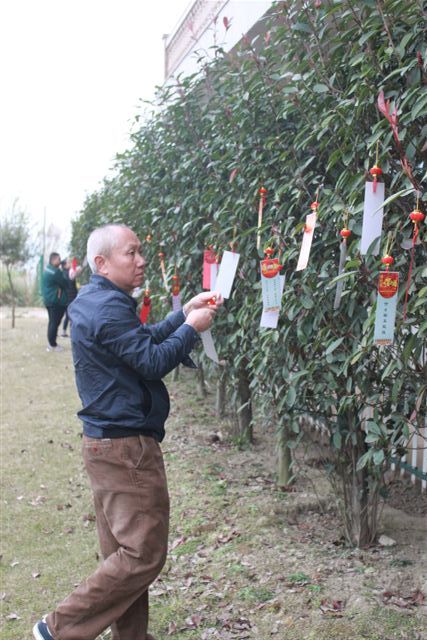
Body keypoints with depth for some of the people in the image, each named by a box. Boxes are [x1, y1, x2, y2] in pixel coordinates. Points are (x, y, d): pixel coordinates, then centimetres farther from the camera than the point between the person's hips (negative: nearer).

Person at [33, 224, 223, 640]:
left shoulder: (92, 302, 14)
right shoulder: (110, 307, -18)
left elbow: (145, 341, 20)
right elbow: (152, 362, -18)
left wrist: (183, 314, 12)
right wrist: (192, 328, -6)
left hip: (107, 443, 11)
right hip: (127, 446, -11)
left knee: (124, 552, 15)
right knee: (144, 554, -4)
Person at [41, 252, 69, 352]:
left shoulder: (47, 269, 12)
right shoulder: (56, 271, -18)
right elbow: (64, 284, -12)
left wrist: (58, 288, 6)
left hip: (48, 300, 10)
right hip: (56, 301, -10)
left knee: (52, 321, 15)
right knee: (55, 322, -5)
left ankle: (50, 343, 21)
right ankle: (52, 344, -1)